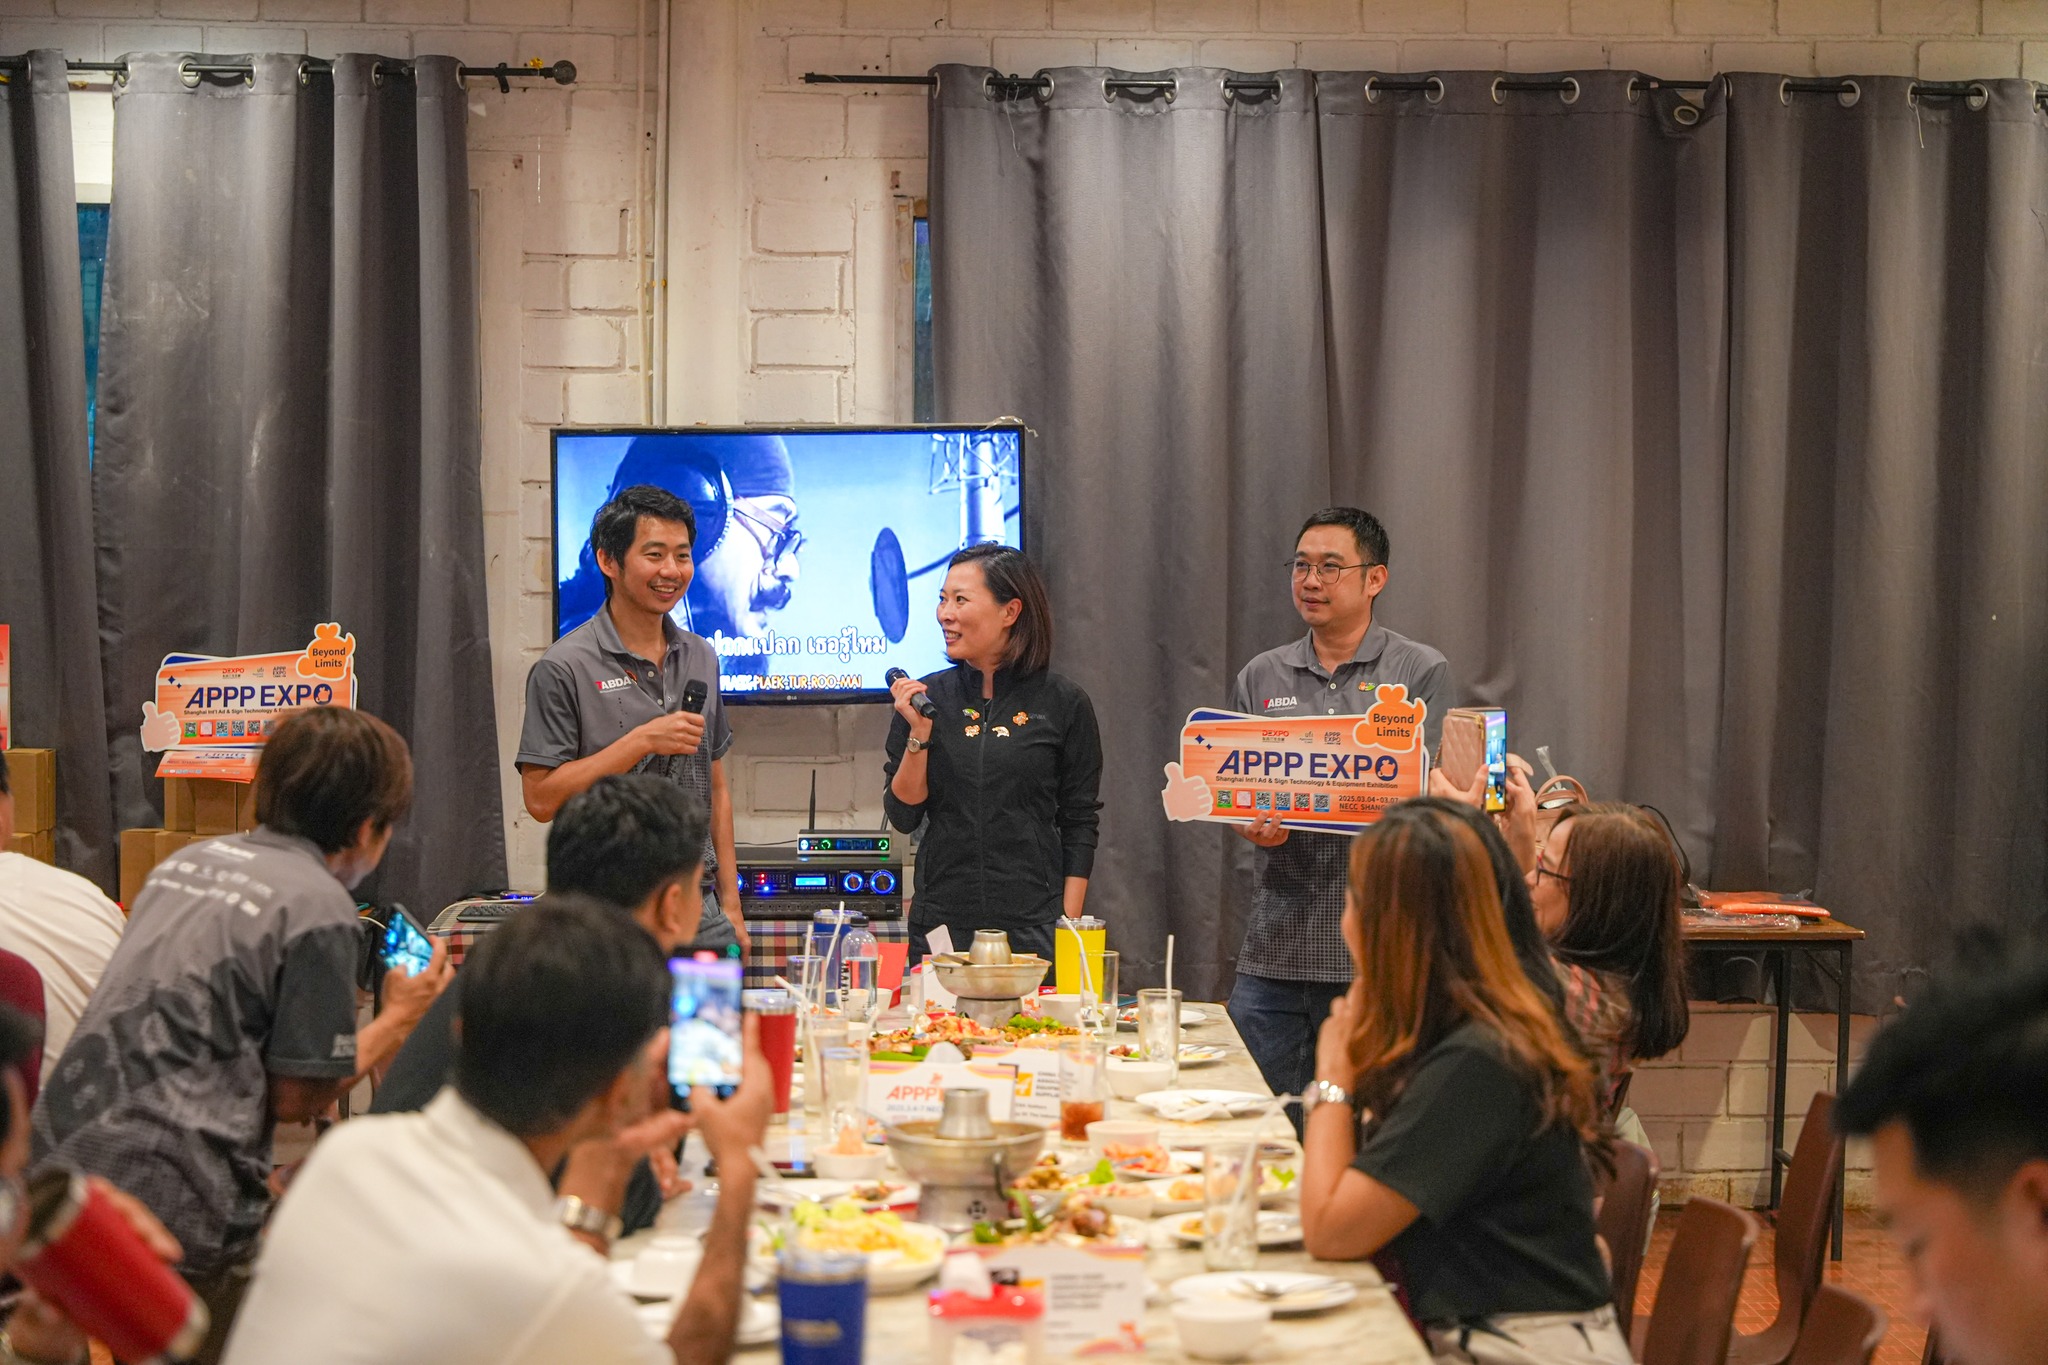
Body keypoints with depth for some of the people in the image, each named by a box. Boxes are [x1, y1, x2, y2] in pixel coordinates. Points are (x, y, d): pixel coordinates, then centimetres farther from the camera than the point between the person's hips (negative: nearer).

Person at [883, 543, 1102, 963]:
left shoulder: (1063, 702, -1)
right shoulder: (924, 696, 5)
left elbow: (1080, 823, 2)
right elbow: (903, 816, 4)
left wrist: (1069, 928, -4)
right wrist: (919, 734, -9)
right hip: (940, 924, 2)